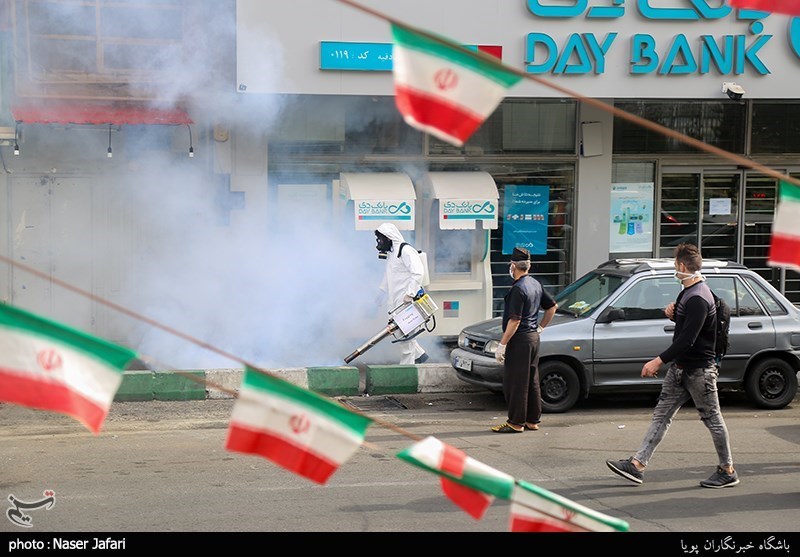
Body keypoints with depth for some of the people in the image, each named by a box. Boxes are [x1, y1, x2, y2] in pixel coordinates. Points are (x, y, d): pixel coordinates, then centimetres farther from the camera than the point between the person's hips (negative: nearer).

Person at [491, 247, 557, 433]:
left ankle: (515, 423, 0)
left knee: (514, 382, -3)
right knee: (532, 381, 14)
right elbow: (552, 307, 20)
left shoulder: (518, 289, -18)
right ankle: (532, 420, 20)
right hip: (533, 337, 9)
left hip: (520, 340, -9)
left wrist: (502, 344, -18)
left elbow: (515, 320, -21)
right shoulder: (535, 284, 10)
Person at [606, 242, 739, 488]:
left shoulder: (698, 299, -22)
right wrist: (673, 313, 3)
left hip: (699, 369, -10)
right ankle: (637, 465, 5)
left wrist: (659, 361, -28)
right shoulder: (688, 291, 11)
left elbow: (687, 339, -28)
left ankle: (728, 471, 16)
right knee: (661, 415, 6)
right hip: (680, 367, 10)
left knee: (712, 418, 3)